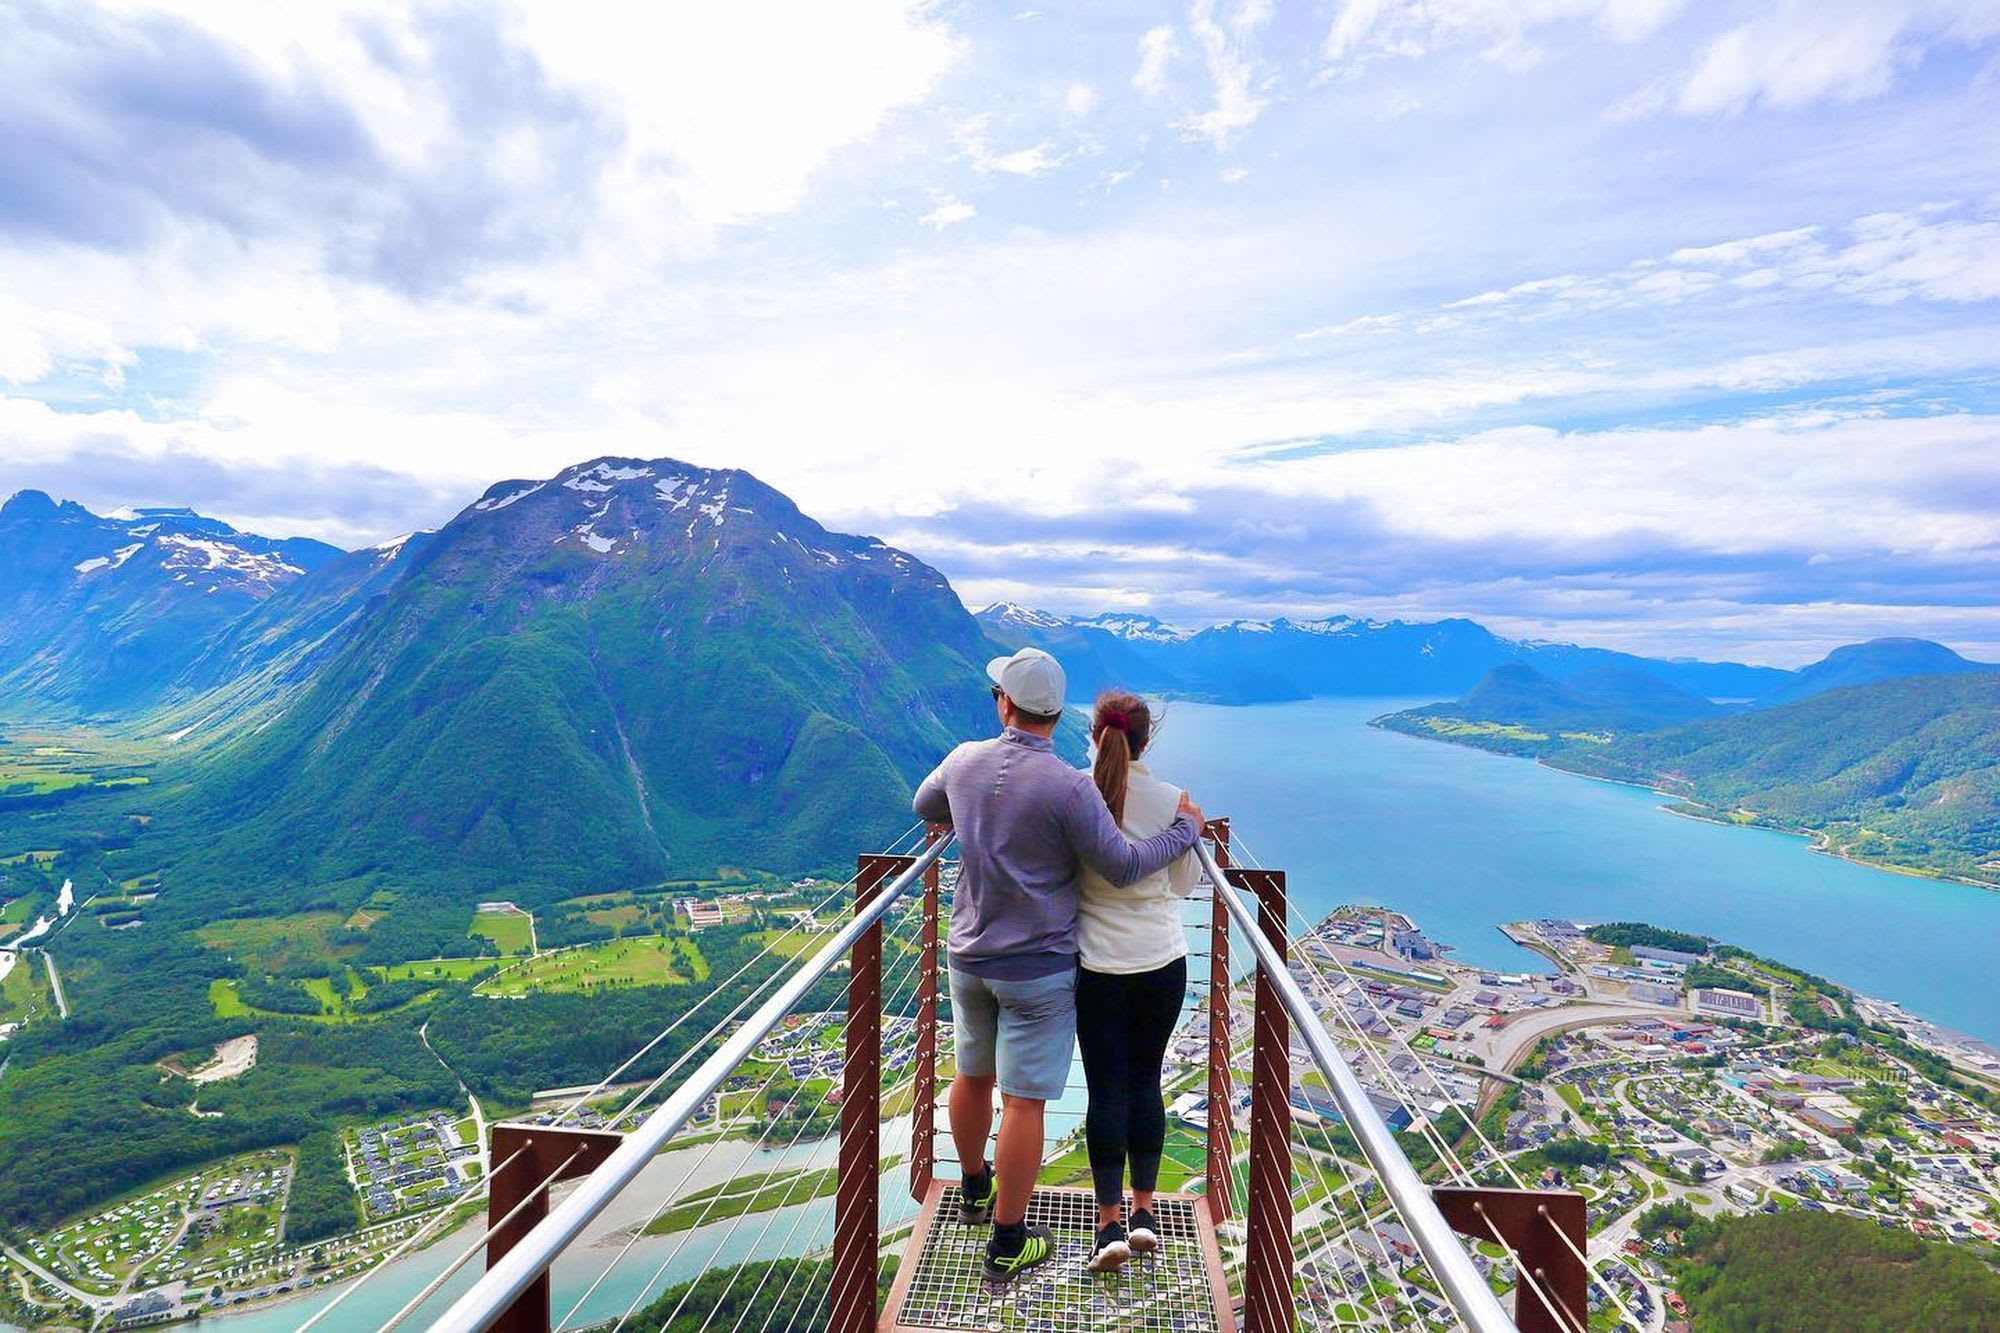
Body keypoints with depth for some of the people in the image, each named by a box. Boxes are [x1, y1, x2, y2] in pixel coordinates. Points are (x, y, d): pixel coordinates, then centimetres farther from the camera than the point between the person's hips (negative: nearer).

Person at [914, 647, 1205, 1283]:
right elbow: (1123, 867, -15)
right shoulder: (1069, 787, -22)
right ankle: (1007, 1244, 19)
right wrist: (1186, 827, -1)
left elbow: (924, 806, 15)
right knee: (1022, 1100, 6)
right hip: (1038, 968, -5)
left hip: (968, 957, 6)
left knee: (972, 1074, 23)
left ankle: (976, 1189, 46)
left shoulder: (964, 761, -5)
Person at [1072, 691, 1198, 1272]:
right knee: (1146, 1081, 17)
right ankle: (1144, 1212, 27)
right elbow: (1184, 884, 3)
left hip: (1096, 966, -1)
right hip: (1162, 963, 1)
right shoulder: (1171, 800, -9)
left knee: (1106, 1089, 9)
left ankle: (1110, 1224, 14)